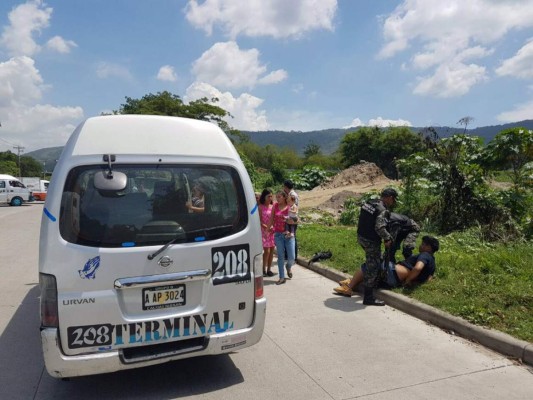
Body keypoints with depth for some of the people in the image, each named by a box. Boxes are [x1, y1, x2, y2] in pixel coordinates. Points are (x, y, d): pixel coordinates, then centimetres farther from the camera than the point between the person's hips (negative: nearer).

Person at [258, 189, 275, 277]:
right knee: (267, 250, -8)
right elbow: (259, 220, -7)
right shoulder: (260, 207, -4)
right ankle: (264, 269, 6)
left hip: (273, 231, 5)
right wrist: (266, 227, -18)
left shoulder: (272, 206, 9)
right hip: (264, 230, -5)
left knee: (271, 250, 6)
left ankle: (269, 269, 17)